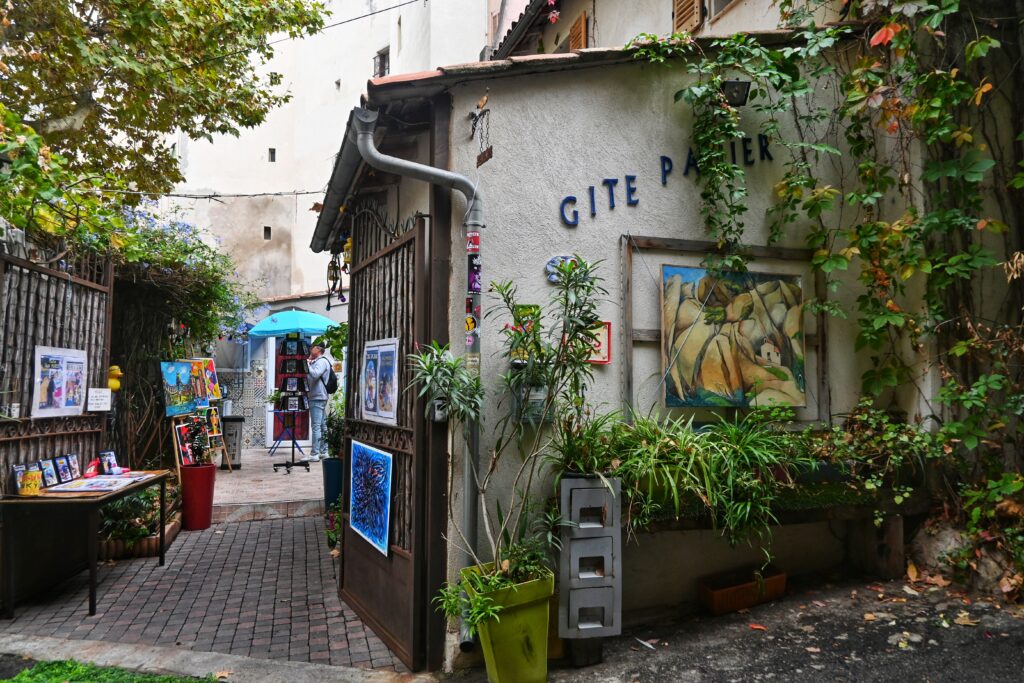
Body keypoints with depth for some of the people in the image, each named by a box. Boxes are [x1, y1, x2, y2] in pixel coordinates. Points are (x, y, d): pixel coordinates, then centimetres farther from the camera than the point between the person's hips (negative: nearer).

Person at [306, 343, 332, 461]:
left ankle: (314, 454, -10)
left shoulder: (322, 361, -9)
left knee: (316, 426, -10)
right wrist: (308, 362, 10)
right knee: (322, 426, 11)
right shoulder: (317, 362, 20)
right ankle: (323, 451, 16)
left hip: (318, 398, -10)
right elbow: (310, 378, 19)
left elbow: (315, 375, -25)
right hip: (318, 397, 10)